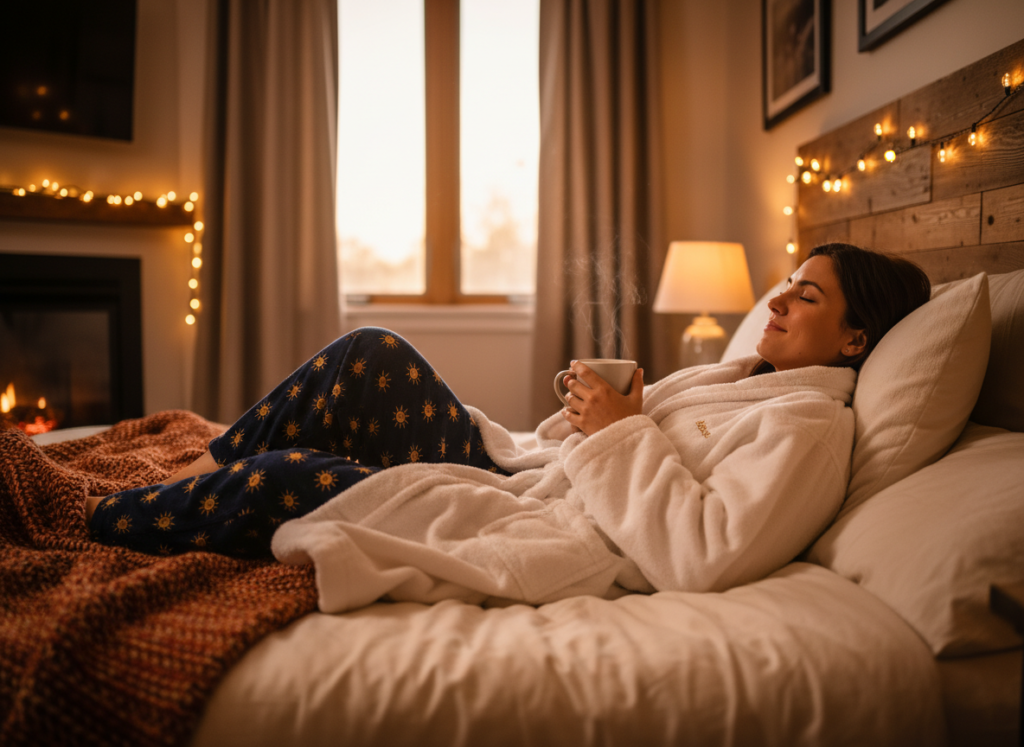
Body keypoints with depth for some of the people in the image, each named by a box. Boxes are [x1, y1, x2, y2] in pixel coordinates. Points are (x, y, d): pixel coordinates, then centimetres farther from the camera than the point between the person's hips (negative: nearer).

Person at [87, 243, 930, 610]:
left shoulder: (811, 426, -11)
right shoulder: (744, 374, 17)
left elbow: (705, 557, -24)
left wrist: (623, 435, -17)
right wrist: (606, 405, 3)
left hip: (545, 546, -9)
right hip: (513, 477, 9)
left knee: (270, 484, -14)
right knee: (371, 353, -2)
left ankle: (92, 522, 13)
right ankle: (206, 468, 13)